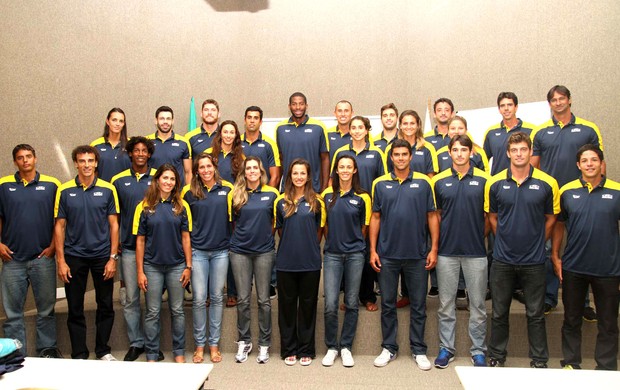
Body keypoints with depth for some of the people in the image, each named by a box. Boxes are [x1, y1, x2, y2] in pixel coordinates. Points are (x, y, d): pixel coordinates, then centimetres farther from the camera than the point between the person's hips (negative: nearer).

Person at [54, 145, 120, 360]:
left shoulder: (107, 189, -1)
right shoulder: (65, 191, 0)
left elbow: (114, 225, 1)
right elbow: (59, 226, 1)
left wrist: (113, 258, -5)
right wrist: (60, 260, -4)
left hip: (102, 256, 0)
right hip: (74, 257, 0)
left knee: (106, 307, 8)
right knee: (75, 309, 8)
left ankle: (103, 350, 25)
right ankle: (79, 355, 21)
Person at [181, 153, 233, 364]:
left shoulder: (227, 189, 1)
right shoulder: (189, 191, 1)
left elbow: (232, 217, 7)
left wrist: (232, 242, 3)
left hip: (221, 251, 1)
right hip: (198, 251, 0)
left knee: (217, 297, 8)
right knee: (199, 299, 1)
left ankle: (214, 344, 20)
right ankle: (199, 345, 17)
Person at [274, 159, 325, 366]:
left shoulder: (316, 201, 1)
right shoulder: (281, 201, 4)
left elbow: (319, 230, 9)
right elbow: (280, 230, 13)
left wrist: (309, 247, 9)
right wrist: (291, 245, 10)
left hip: (310, 262, -1)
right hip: (286, 262, 1)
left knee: (308, 305, 8)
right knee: (287, 305, 8)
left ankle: (306, 350, 20)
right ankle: (289, 349, 21)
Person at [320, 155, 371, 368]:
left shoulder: (362, 197, -1)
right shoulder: (327, 195, 3)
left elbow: (364, 227, 8)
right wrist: (333, 241, 10)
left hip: (355, 254, 0)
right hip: (332, 254, 1)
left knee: (351, 303, 7)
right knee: (330, 304, -3)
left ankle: (346, 347, 21)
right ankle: (331, 347, 15)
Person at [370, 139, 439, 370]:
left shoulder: (423, 182, 0)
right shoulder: (380, 184, 3)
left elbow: (432, 216, 2)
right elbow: (375, 218, 5)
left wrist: (434, 249, -3)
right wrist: (373, 250, 0)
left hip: (417, 254, -1)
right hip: (387, 254, 1)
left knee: (418, 305, 9)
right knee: (387, 304, 10)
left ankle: (418, 350, 22)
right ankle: (389, 348, 23)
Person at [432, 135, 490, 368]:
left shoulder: (483, 179, -1)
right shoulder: (440, 180, 3)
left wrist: (479, 236, 1)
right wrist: (439, 241, 3)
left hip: (475, 251, -1)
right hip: (447, 250, 1)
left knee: (477, 305, 8)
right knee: (445, 303, 9)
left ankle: (478, 351, 21)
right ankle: (446, 347, 22)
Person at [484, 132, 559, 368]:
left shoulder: (547, 183, -5)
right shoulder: (495, 183, -2)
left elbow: (551, 219, 6)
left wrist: (536, 243, 4)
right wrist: (506, 240, 5)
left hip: (534, 260, -1)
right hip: (503, 259, 1)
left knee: (535, 314, 10)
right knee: (499, 313, 12)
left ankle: (539, 361, 25)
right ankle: (496, 357, 26)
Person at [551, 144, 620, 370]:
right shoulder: (567, 191, 0)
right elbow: (559, 225, 8)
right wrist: (555, 256, 5)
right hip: (573, 267, 1)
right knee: (571, 320, 13)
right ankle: (570, 363, 28)